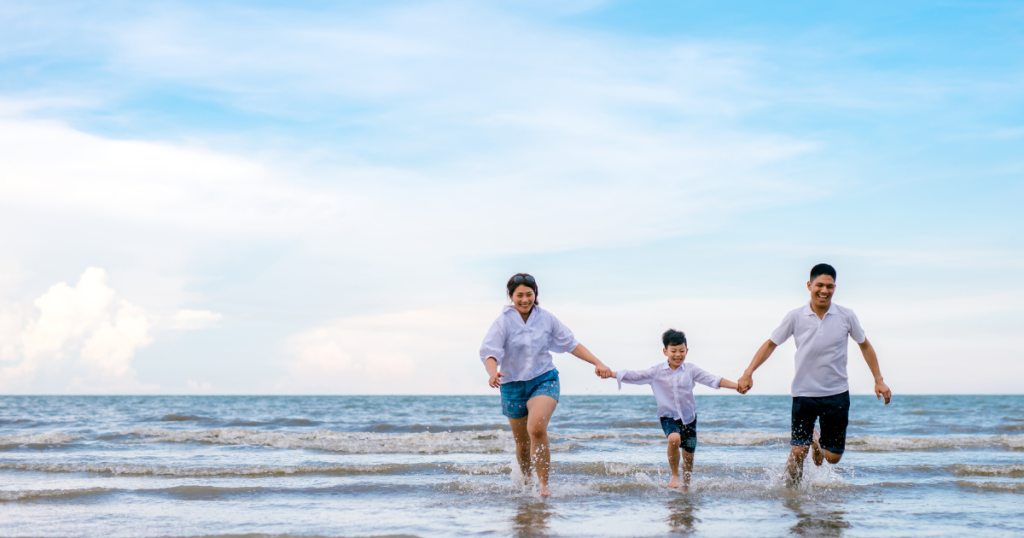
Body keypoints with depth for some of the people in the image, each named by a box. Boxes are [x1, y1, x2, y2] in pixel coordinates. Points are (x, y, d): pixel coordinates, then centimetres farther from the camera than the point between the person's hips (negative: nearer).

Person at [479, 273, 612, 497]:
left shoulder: (546, 318, 0)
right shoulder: (503, 322, -7)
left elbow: (571, 344, 8)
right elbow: (489, 352, -17)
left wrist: (597, 363, 0)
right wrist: (493, 373, -39)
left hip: (544, 380, -1)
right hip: (513, 385, 1)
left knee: (536, 429, -27)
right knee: (522, 443, 9)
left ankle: (544, 486, -20)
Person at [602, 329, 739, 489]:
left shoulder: (691, 370, -1)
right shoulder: (657, 371, -3)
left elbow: (712, 380, -4)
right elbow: (634, 376, -6)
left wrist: (737, 385, -13)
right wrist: (610, 373, -16)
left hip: (689, 417, 2)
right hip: (668, 416, -2)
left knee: (689, 454, 6)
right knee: (674, 438, -31)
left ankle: (686, 485, 31)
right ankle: (674, 474, -9)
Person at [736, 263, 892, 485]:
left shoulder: (846, 316, -2)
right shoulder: (795, 317, -4)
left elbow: (865, 346, 11)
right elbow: (771, 344, 4)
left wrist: (879, 380, 7)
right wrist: (748, 373, -6)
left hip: (837, 394, 1)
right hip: (804, 393, -1)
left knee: (832, 457, 4)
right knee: (797, 452, -8)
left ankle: (817, 441, 37)